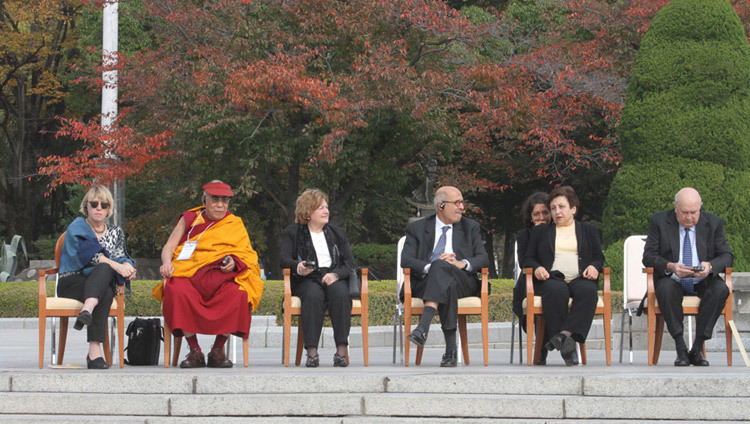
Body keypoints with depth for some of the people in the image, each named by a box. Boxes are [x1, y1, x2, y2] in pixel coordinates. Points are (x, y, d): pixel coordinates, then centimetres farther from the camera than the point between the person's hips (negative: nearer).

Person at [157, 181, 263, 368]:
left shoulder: (235, 224, 20)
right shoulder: (189, 219, 20)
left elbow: (247, 255, 11)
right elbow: (169, 247, 15)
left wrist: (234, 262, -12)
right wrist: (167, 262, -8)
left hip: (221, 277, 0)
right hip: (188, 274, 0)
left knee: (238, 294, -35)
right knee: (177, 291, -36)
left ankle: (218, 350, -21)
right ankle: (194, 351, -27)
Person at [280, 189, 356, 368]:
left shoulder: (338, 233, 23)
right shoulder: (293, 232, 16)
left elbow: (350, 263, 12)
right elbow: (284, 259, 3)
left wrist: (336, 274, -11)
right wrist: (298, 267, -21)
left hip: (334, 278, 2)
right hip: (307, 280, -2)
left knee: (340, 293, -34)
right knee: (313, 294, -37)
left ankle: (341, 350, -39)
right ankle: (312, 351, -42)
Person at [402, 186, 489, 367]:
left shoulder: (470, 227, 21)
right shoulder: (417, 228, 16)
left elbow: (483, 258, 8)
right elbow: (406, 260, 1)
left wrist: (462, 263, -14)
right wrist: (429, 267, -19)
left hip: (462, 281, 0)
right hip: (425, 282, 0)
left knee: (440, 267, -36)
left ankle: (423, 328, -53)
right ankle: (451, 347, -46)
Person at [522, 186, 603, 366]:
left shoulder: (588, 230, 25)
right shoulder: (540, 231, 25)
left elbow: (599, 257, 20)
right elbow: (528, 258, 20)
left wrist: (594, 266, -3)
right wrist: (536, 268, -3)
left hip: (580, 278, 1)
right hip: (551, 279, -1)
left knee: (588, 291, -38)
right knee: (556, 291, -39)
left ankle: (565, 334, -50)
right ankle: (565, 345, -44)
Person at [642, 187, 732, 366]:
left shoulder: (713, 223, 2)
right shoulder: (659, 221, -1)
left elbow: (727, 256, 0)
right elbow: (648, 256, -6)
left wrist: (710, 266, -24)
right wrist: (670, 266, -26)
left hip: (703, 283, 1)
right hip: (673, 282, -1)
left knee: (721, 289, -31)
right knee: (666, 288, -36)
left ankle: (697, 348, -25)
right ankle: (681, 349, -30)